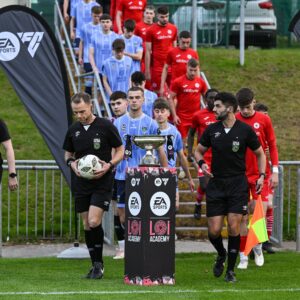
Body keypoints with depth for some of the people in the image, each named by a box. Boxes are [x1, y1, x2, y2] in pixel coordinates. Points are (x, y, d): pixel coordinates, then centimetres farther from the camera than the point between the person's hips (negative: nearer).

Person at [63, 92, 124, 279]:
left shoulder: (106, 126, -7)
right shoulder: (73, 130, 6)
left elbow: (120, 151, 0)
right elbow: (68, 153, 18)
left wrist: (109, 165, -17)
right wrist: (71, 163, -5)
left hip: (102, 182, -5)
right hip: (81, 183, 5)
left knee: (94, 221, -17)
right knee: (87, 225, 6)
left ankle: (99, 264, -3)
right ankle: (96, 266, 16)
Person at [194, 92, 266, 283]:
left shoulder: (245, 130, -4)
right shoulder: (212, 130, 2)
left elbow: (260, 153, 9)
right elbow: (199, 151, 15)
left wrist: (262, 176, -4)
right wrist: (201, 163, -7)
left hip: (238, 184, -2)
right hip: (216, 183, 2)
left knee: (233, 227, -9)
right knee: (214, 231, -2)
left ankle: (231, 270, 4)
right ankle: (221, 255, 31)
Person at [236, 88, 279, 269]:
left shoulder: (264, 120, 0)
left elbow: (272, 146, 6)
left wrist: (275, 171, 1)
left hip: (261, 174, 0)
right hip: (240, 175, 0)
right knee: (243, 218, -1)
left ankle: (257, 246, 21)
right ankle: (243, 257, 7)